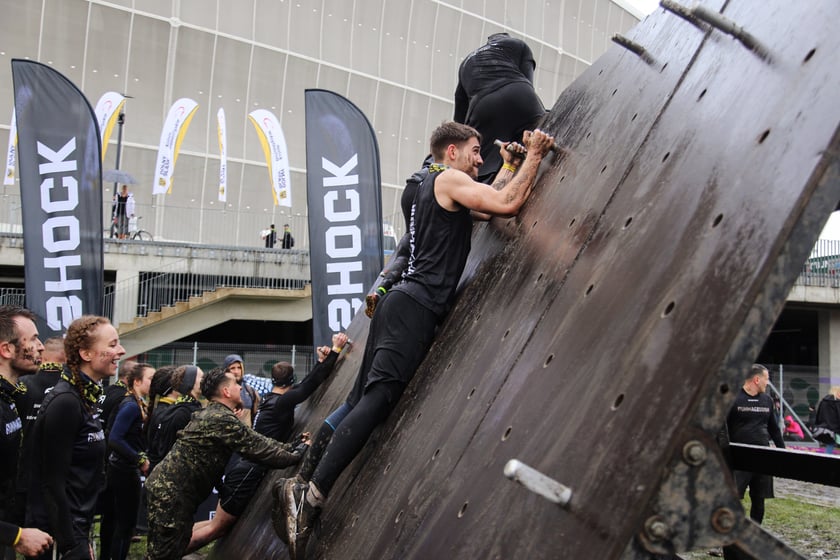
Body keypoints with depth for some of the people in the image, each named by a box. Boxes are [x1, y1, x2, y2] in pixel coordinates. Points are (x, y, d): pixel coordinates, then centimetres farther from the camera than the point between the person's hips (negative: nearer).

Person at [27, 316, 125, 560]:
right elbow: (53, 481, -21)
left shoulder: (86, 396, 7)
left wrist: (83, 535, 17)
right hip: (59, 533, -9)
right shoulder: (65, 402, -21)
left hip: (77, 525, 9)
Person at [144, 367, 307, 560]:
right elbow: (259, 450, -17)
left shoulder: (214, 414, 13)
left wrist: (291, 447, 8)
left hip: (166, 486, 10)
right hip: (171, 492, -10)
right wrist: (297, 456, -5)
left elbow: (255, 440, 13)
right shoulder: (223, 420, -20)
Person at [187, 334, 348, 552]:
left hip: (242, 467, 9)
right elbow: (311, 383, -19)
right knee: (217, 528, 2)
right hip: (247, 472, -9)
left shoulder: (271, 399, 11)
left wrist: (322, 361, 17)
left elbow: (304, 384, 21)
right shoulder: (281, 402, -15)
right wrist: (335, 350, -14)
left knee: (221, 525, 19)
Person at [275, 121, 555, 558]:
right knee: (378, 398, -16)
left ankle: (301, 487, 12)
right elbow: (507, 205, -12)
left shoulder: (435, 186, 26)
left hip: (405, 304, 10)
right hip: (416, 305, -10)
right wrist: (534, 157, 1)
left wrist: (511, 161, 37)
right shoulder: (449, 178, -2)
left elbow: (492, 198, 37)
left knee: (363, 399, 10)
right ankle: (310, 494, -19)